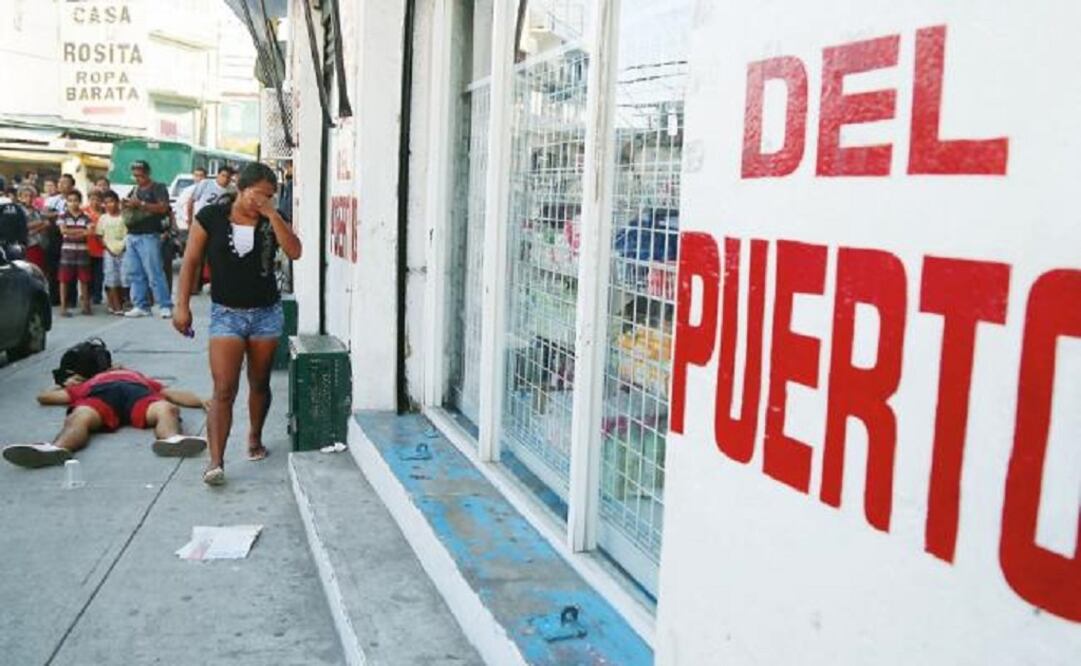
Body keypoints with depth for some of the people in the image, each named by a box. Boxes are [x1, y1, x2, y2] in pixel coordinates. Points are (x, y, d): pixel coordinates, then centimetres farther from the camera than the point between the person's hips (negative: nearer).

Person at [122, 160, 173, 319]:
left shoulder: (157, 188, 1)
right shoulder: (134, 190, 23)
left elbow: (163, 207, -13)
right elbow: (128, 211, 30)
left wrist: (141, 204, -18)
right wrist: (126, 206, 6)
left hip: (149, 236, -8)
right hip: (132, 236, 8)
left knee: (154, 273, -11)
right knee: (134, 273, 5)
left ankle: (165, 306, -10)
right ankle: (141, 306, 9)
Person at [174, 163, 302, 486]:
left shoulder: (271, 221, 1)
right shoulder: (211, 216, -5)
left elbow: (294, 251, -15)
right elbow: (191, 261, -1)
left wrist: (271, 213, -17)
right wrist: (182, 305, -5)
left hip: (266, 313, 3)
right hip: (226, 313, -3)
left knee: (260, 383, 15)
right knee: (223, 390, -10)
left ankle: (255, 438, 37)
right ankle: (216, 461, -11)